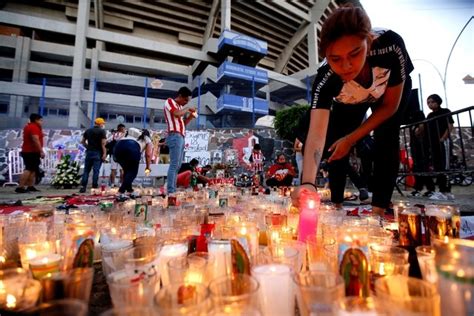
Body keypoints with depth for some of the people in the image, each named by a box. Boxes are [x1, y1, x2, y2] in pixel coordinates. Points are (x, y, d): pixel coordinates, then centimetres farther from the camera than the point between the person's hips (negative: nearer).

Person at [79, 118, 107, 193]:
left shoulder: (88, 131, 14)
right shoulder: (102, 131, -4)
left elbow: (82, 141, 16)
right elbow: (103, 143, -12)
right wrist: (104, 153, -13)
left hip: (89, 152, 5)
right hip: (97, 153, -5)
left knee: (86, 170, 9)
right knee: (96, 171, -4)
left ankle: (83, 187, 7)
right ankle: (94, 187, -3)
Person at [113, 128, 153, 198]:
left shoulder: (130, 134, 42)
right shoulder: (148, 140, 29)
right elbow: (148, 154, 19)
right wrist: (148, 167, 29)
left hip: (119, 146, 5)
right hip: (133, 148, -5)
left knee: (127, 170, 20)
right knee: (133, 172, 5)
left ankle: (129, 191, 23)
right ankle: (121, 192, -7)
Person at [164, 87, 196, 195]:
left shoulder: (180, 107, 23)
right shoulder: (169, 101, 1)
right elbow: (177, 114, -19)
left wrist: (190, 116, 9)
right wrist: (188, 109, -3)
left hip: (181, 137, 9)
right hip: (175, 136, -9)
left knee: (178, 165, 8)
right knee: (174, 164, -12)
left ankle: (173, 189, 12)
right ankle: (170, 191, -11)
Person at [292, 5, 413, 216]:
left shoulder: (391, 46, -41)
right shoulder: (325, 81, -42)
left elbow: (390, 106, -27)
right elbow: (317, 133, -52)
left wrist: (351, 139, -29)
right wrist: (308, 182, -67)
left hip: (392, 90, 0)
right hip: (348, 102, 1)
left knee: (385, 141, -17)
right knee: (336, 146, -8)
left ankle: (379, 210, -6)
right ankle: (336, 205, 8)